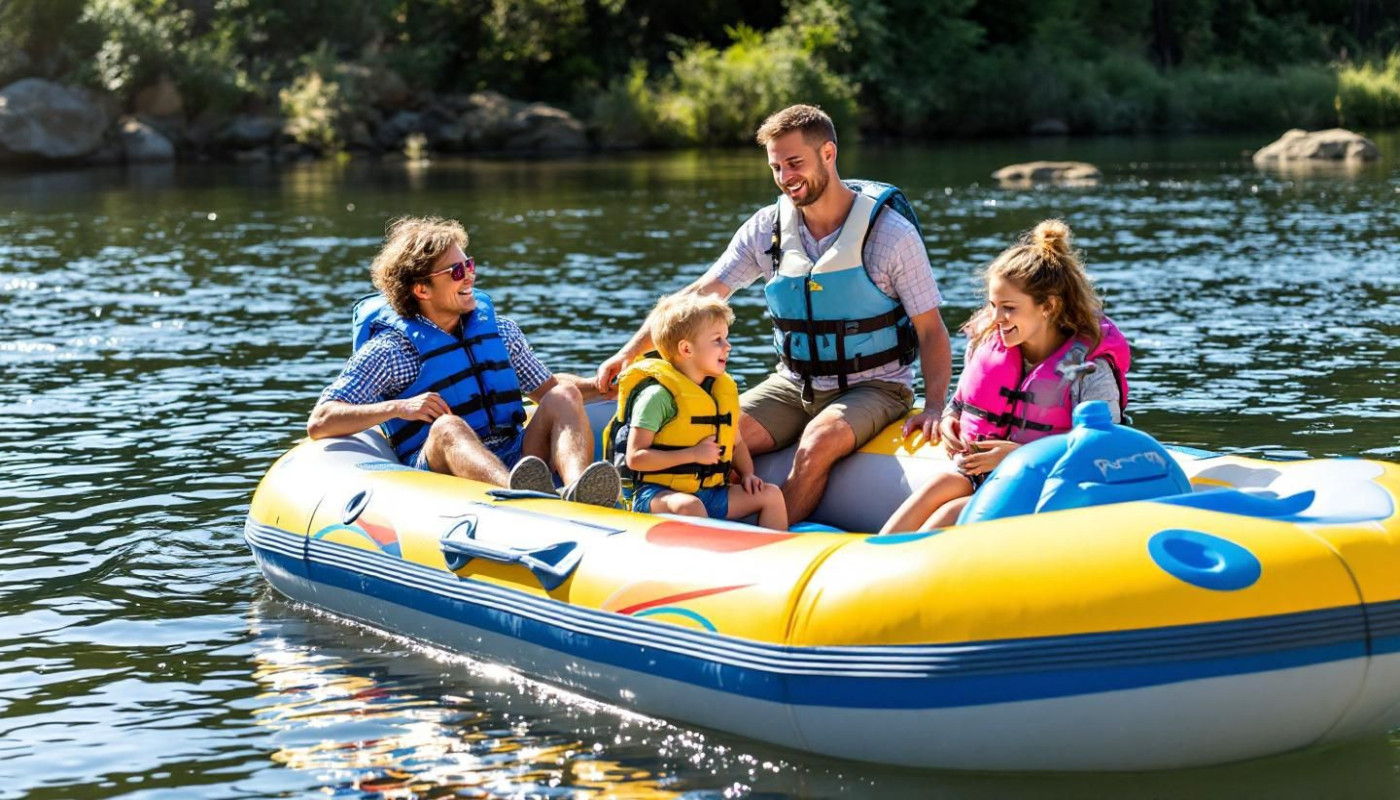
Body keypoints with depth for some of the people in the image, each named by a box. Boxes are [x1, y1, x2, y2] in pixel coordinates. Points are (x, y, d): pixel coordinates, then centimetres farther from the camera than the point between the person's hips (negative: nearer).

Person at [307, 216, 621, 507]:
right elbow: (319, 424, -2)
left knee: (565, 395, -15)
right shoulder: (390, 349, 3)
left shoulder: (498, 329, 19)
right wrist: (397, 407, -16)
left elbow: (547, 388, 30)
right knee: (447, 427, -34)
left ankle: (578, 488, -50)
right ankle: (523, 496, -69)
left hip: (513, 465, 5)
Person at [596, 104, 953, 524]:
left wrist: (934, 409, -24)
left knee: (817, 443, -33)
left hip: (874, 387, -4)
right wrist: (630, 352, -8)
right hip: (795, 384, 4)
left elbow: (931, 331, -9)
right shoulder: (767, 229, 0)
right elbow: (699, 296, 2)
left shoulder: (891, 233, -11)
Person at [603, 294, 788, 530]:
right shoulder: (659, 395, -12)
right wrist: (694, 454, -19)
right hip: (657, 492, -8)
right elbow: (635, 457, -16)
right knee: (689, 507, -39)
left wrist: (747, 474, 6)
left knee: (771, 494, 0)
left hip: (710, 492, 8)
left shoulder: (725, 390, 13)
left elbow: (736, 444, 27)